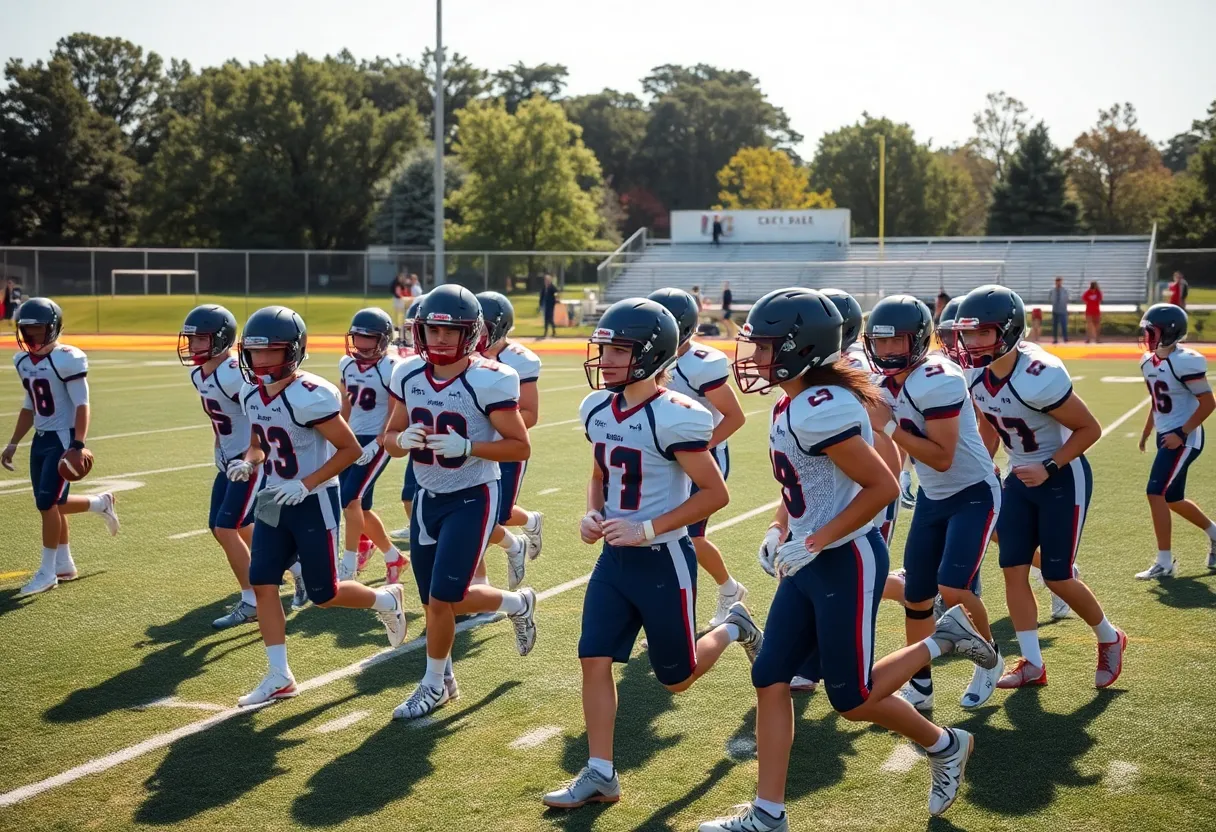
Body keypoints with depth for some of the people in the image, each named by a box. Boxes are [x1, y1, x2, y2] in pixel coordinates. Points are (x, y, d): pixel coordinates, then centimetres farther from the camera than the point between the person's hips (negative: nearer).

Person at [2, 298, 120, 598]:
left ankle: (47, 571, 5)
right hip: (41, 438, 7)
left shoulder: (67, 359, -15)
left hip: (64, 438, -7)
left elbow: (81, 405, -16)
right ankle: (64, 564, 25)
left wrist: (78, 445, -23)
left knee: (47, 503, -8)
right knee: (52, 504, 9)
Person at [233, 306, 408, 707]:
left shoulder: (309, 396, -23)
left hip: (314, 503, -7)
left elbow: (350, 449, -19)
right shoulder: (251, 393, 1)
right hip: (274, 501, 7)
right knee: (262, 584, -1)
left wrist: (305, 485, -24)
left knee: (323, 594, 3)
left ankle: (386, 601, 32)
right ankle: (279, 676, 8)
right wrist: (247, 463, -7)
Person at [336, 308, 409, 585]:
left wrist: (376, 444, -19)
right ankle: (393, 556, 25)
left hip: (377, 441, -7)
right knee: (360, 507, 8)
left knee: (350, 498, -16)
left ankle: (349, 563, -7)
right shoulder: (347, 363, 7)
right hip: (353, 439, 7)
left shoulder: (393, 368, -13)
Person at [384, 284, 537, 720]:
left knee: (442, 601, -5)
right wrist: (404, 440, -15)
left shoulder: (488, 381, -17)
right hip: (427, 498, 6)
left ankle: (435, 684, 18)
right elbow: (390, 437, 9)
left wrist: (466, 446, -26)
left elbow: (520, 447, -13)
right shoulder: (409, 376, 0)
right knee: (439, 602, 9)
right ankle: (517, 604, 35)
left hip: (471, 499, -6)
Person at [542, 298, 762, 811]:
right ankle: (600, 773, 9)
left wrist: (647, 529, -21)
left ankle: (733, 628, 37)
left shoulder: (673, 417, -22)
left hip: (663, 560, -6)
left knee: (675, 678, 9)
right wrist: (592, 515, -3)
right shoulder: (598, 409, 1)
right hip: (614, 558, 6)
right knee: (594, 661, -1)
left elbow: (715, 494, -18)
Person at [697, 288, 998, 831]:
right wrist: (779, 529, 9)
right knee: (770, 678, 7)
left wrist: (813, 543, -21)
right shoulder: (792, 405, 6)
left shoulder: (820, 410, -24)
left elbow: (883, 486, -23)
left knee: (851, 698, 1)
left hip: (846, 562, -10)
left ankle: (944, 746, 26)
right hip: (811, 564, 10)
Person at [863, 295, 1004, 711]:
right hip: (931, 497, 8)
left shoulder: (938, 381, -26)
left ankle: (989, 660, 10)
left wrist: (889, 427, -26)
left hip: (973, 494, -8)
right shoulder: (887, 381, 0)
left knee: (953, 589, -19)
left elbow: (942, 458, -27)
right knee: (916, 597, 9)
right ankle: (919, 687, 24)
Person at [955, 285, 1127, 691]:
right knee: (1013, 570, 2)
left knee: (1057, 577, -1)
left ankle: (1109, 639, 26)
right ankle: (1032, 664, 12)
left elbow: (1090, 429, -19)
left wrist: (1048, 468, -24)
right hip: (1020, 477, 7)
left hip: (1063, 479, -7)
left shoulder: (1040, 377, -30)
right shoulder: (975, 375, -8)